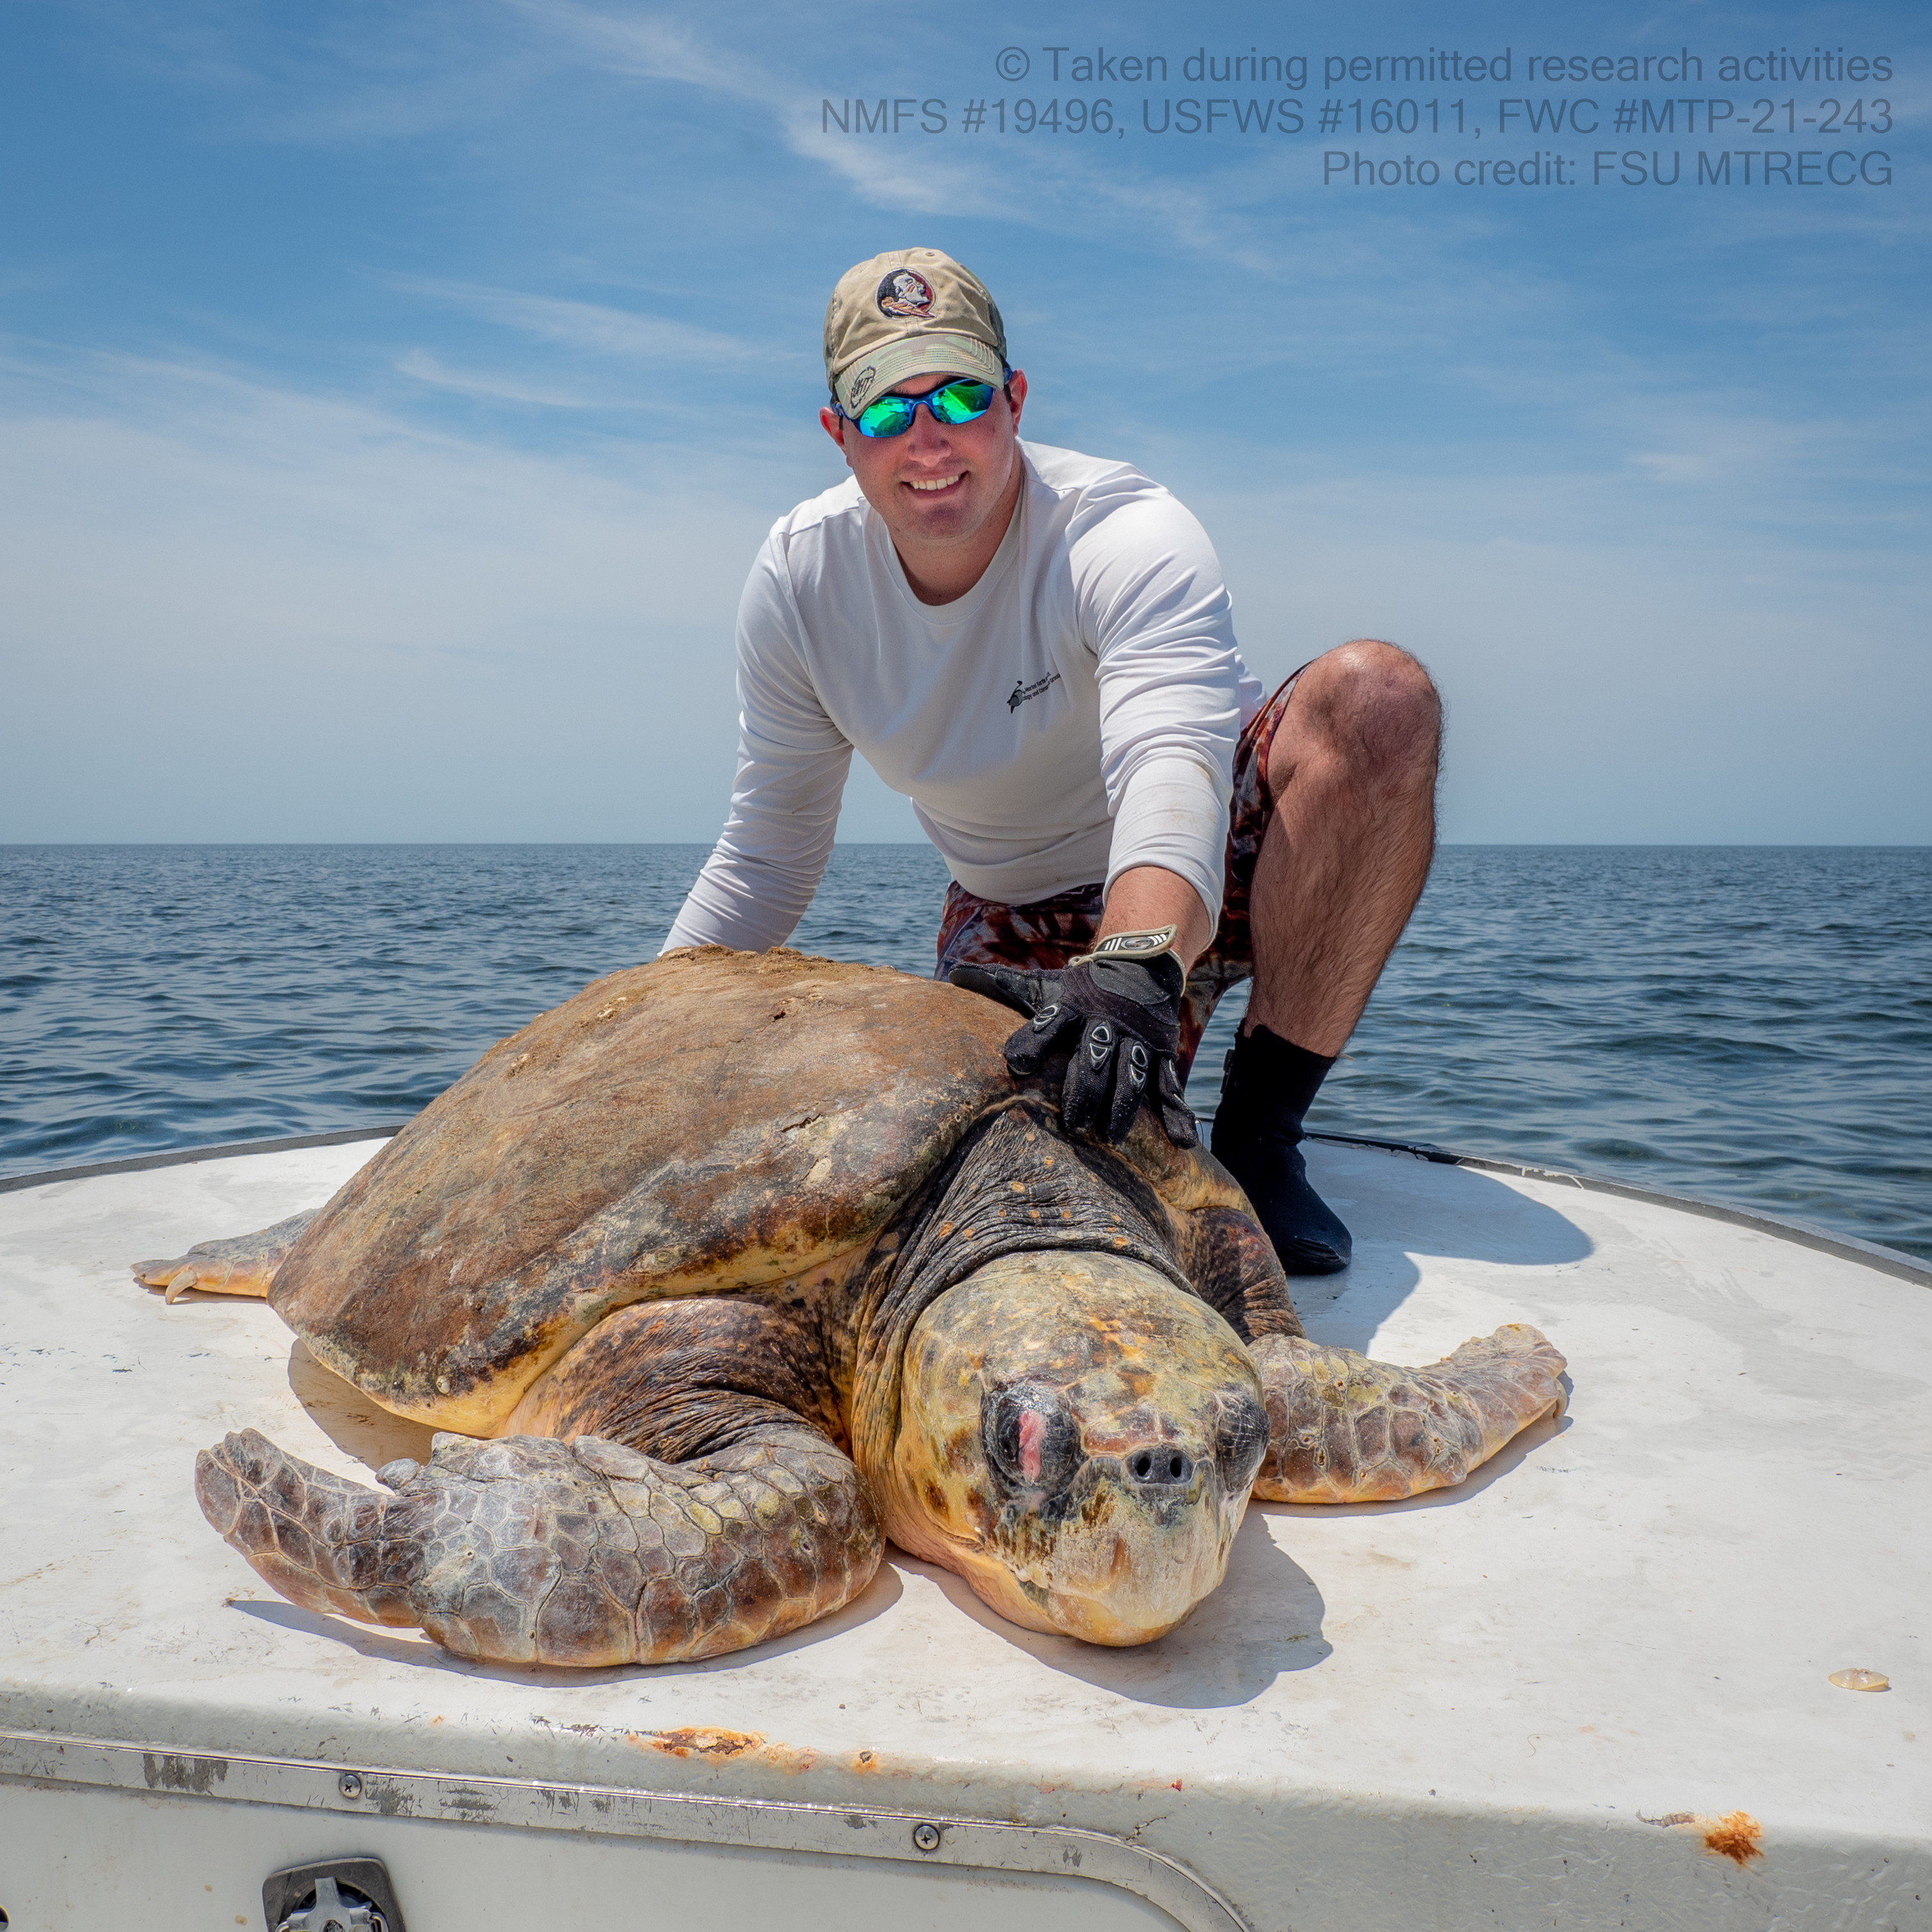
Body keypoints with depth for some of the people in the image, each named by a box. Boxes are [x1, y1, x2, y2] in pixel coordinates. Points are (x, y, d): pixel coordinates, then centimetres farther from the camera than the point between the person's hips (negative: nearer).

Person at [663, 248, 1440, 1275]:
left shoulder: (1125, 534, -25)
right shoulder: (798, 577, -11)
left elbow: (1171, 760, -45)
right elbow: (767, 853, -5)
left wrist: (1139, 961, -65)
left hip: (1202, 876, -2)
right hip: (1022, 925, 3)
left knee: (1377, 694, -32)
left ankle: (1259, 1131, -23)